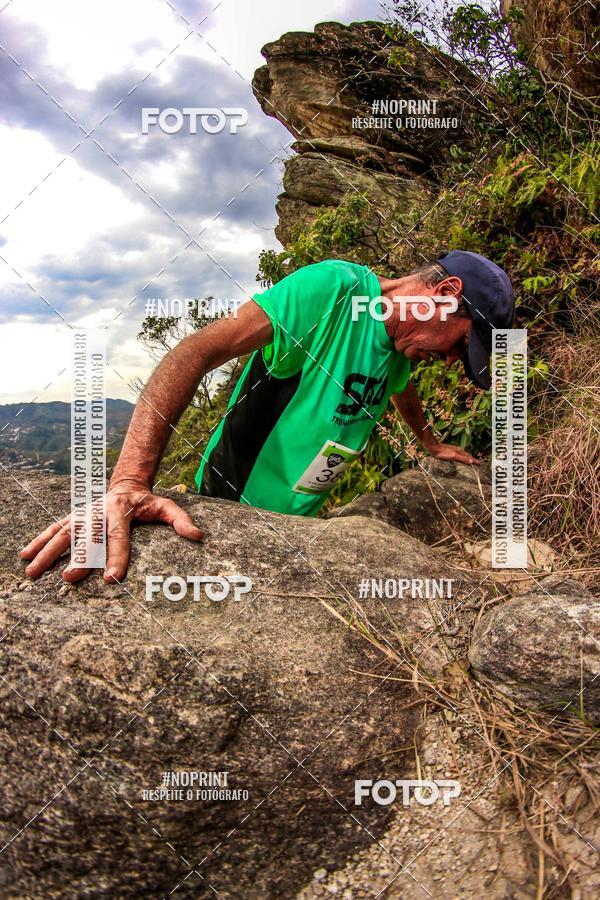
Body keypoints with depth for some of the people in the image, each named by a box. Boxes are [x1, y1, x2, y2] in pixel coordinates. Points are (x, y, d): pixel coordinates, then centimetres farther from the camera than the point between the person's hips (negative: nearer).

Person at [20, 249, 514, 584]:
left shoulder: (399, 350, 4)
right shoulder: (334, 287, -23)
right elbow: (199, 351, -34)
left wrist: (433, 445, 44)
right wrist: (129, 483, -44)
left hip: (298, 520, 8)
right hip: (229, 508, -8)